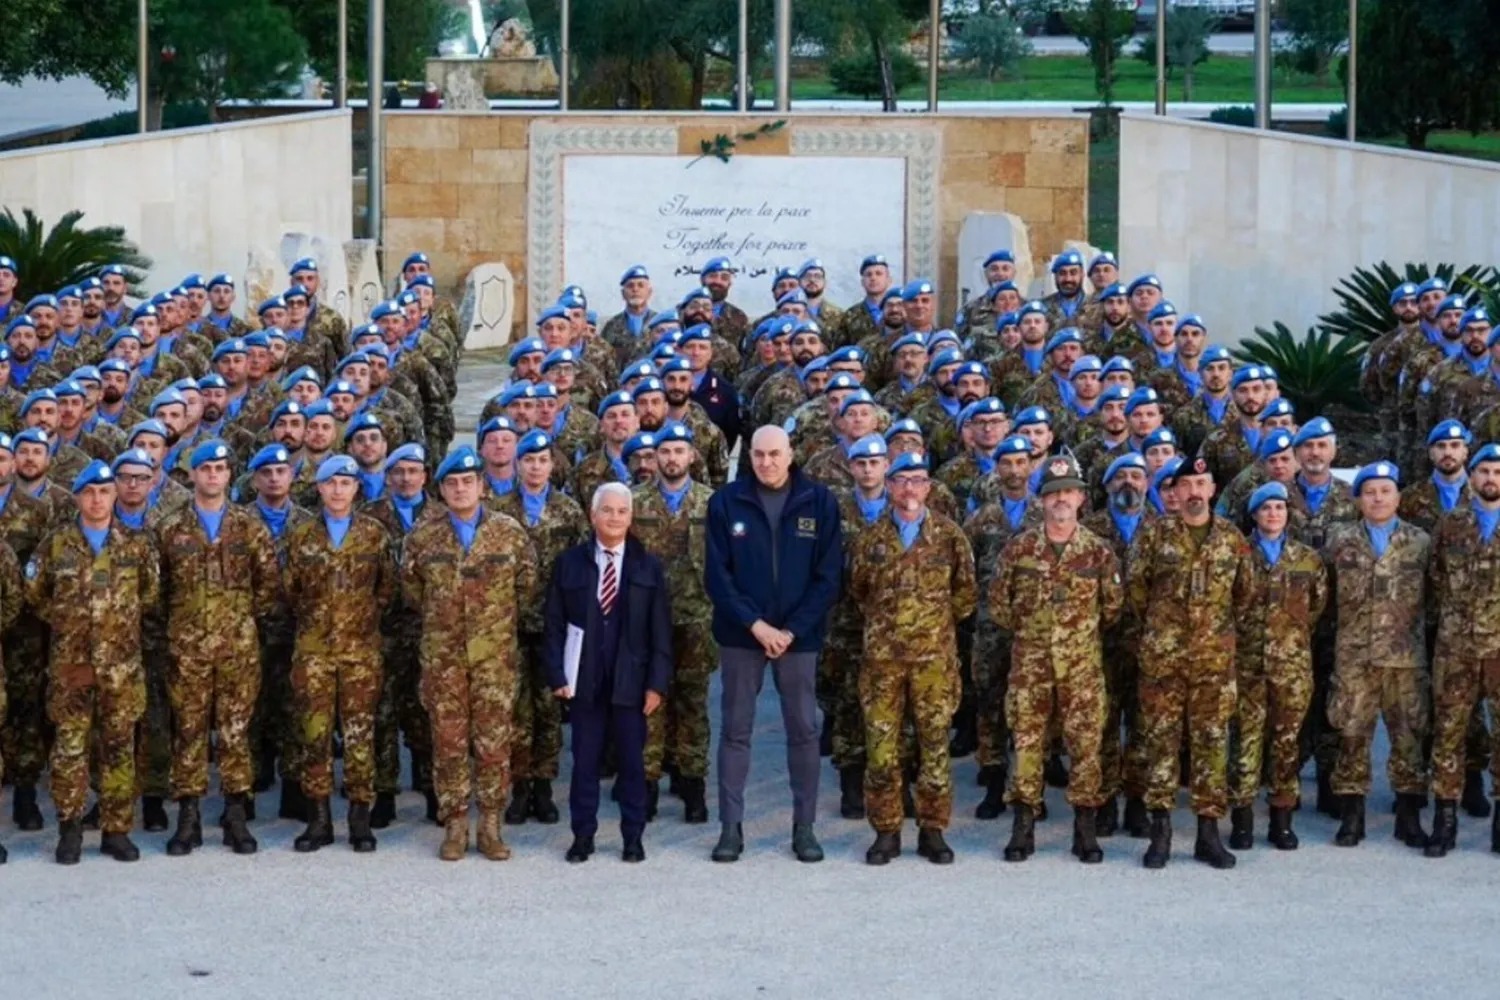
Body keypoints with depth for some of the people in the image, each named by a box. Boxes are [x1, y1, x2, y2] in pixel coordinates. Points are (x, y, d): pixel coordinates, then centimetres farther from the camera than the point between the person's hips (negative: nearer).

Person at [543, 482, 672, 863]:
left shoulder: (648, 566, 4)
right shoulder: (569, 563, 4)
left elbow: (660, 631, 2)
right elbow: (553, 625, 4)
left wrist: (657, 683, -4)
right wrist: (557, 675, -4)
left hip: (630, 681, 0)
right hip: (584, 681, 0)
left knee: (632, 761, 4)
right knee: (585, 760, 5)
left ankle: (633, 837, 14)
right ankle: (583, 836, 13)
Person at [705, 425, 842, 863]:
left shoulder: (820, 502, -1)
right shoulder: (726, 502, -2)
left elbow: (828, 576, -2)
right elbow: (718, 575, -4)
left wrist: (791, 631, -10)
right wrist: (755, 624, -13)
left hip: (799, 635, 0)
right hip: (740, 633, 0)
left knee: (804, 730, 5)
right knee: (736, 730, 4)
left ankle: (804, 826, 13)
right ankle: (731, 826, 10)